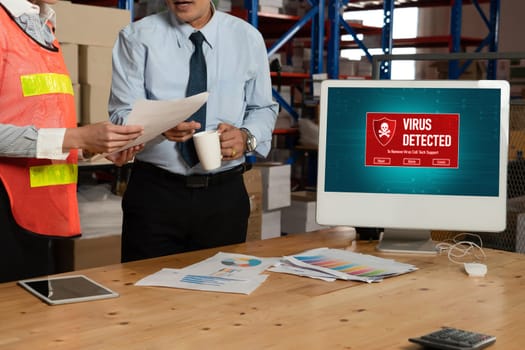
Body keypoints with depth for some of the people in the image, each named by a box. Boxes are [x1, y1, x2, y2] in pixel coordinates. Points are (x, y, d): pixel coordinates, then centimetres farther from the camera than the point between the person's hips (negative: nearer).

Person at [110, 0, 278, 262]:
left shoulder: (248, 39, 5)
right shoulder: (137, 38, -2)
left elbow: (263, 109, 12)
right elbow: (122, 115, -7)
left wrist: (246, 137, -10)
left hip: (225, 194, 2)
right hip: (154, 193, -1)